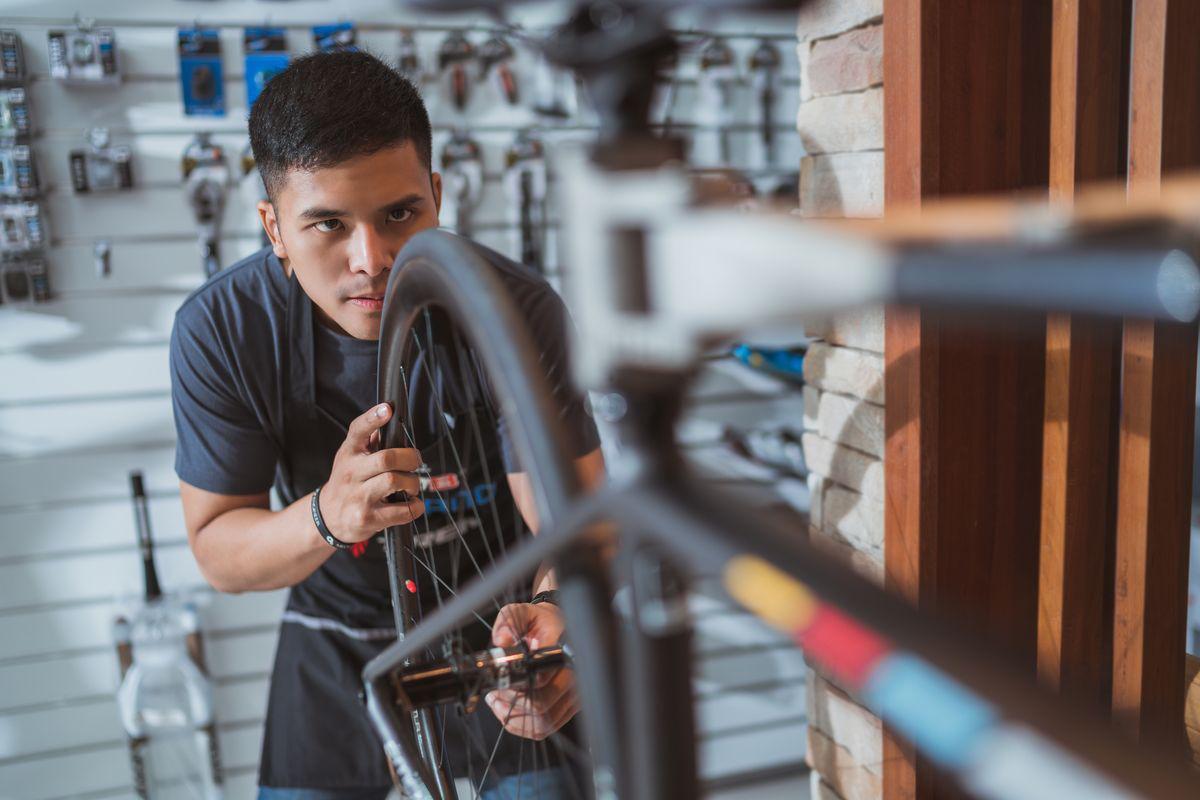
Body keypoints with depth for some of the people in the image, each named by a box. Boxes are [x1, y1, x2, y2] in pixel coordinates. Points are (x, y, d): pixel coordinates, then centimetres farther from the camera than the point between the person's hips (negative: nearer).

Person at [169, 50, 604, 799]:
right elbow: (218, 551, -16)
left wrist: (557, 612, -53)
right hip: (338, 643, 2)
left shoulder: (519, 309, -27)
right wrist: (324, 518, -39)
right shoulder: (218, 329, -22)